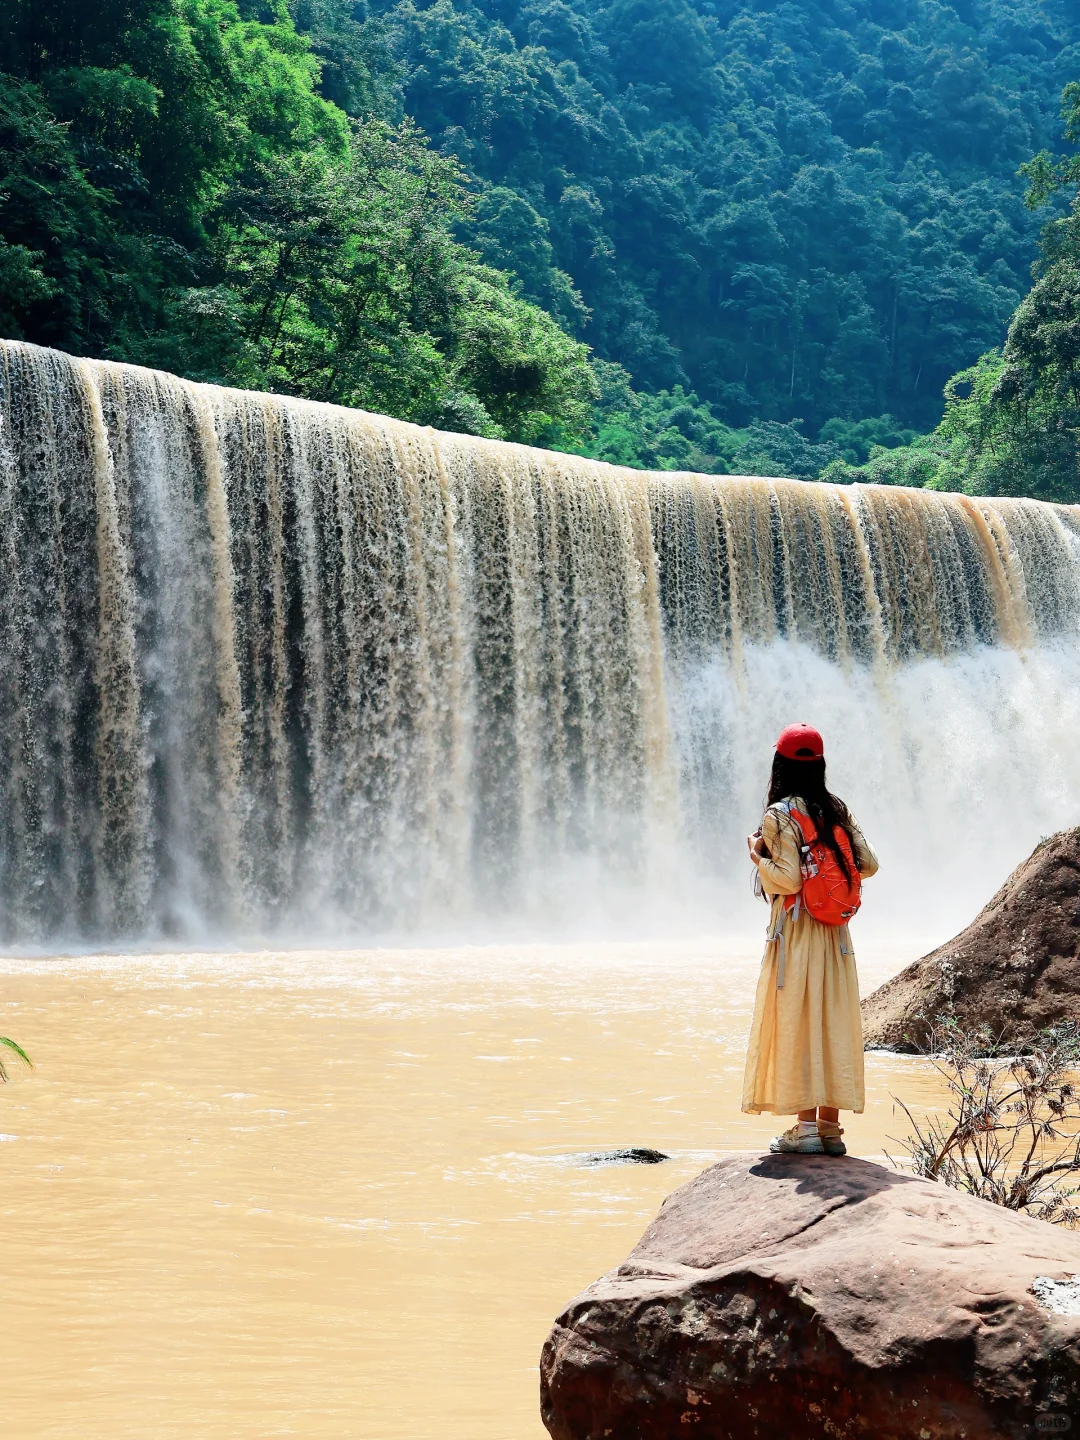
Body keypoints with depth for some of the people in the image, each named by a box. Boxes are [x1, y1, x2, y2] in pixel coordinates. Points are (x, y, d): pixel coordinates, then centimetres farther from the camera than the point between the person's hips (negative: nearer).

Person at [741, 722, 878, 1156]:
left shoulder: (778, 816, -11)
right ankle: (830, 1127, 11)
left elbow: (790, 879, -18)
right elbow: (868, 864, 5)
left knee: (796, 1024, -1)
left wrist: (757, 855, -2)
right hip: (834, 936, 6)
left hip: (795, 934, -5)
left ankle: (806, 1126, -2)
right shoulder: (837, 811, 6)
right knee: (832, 1024, 8)